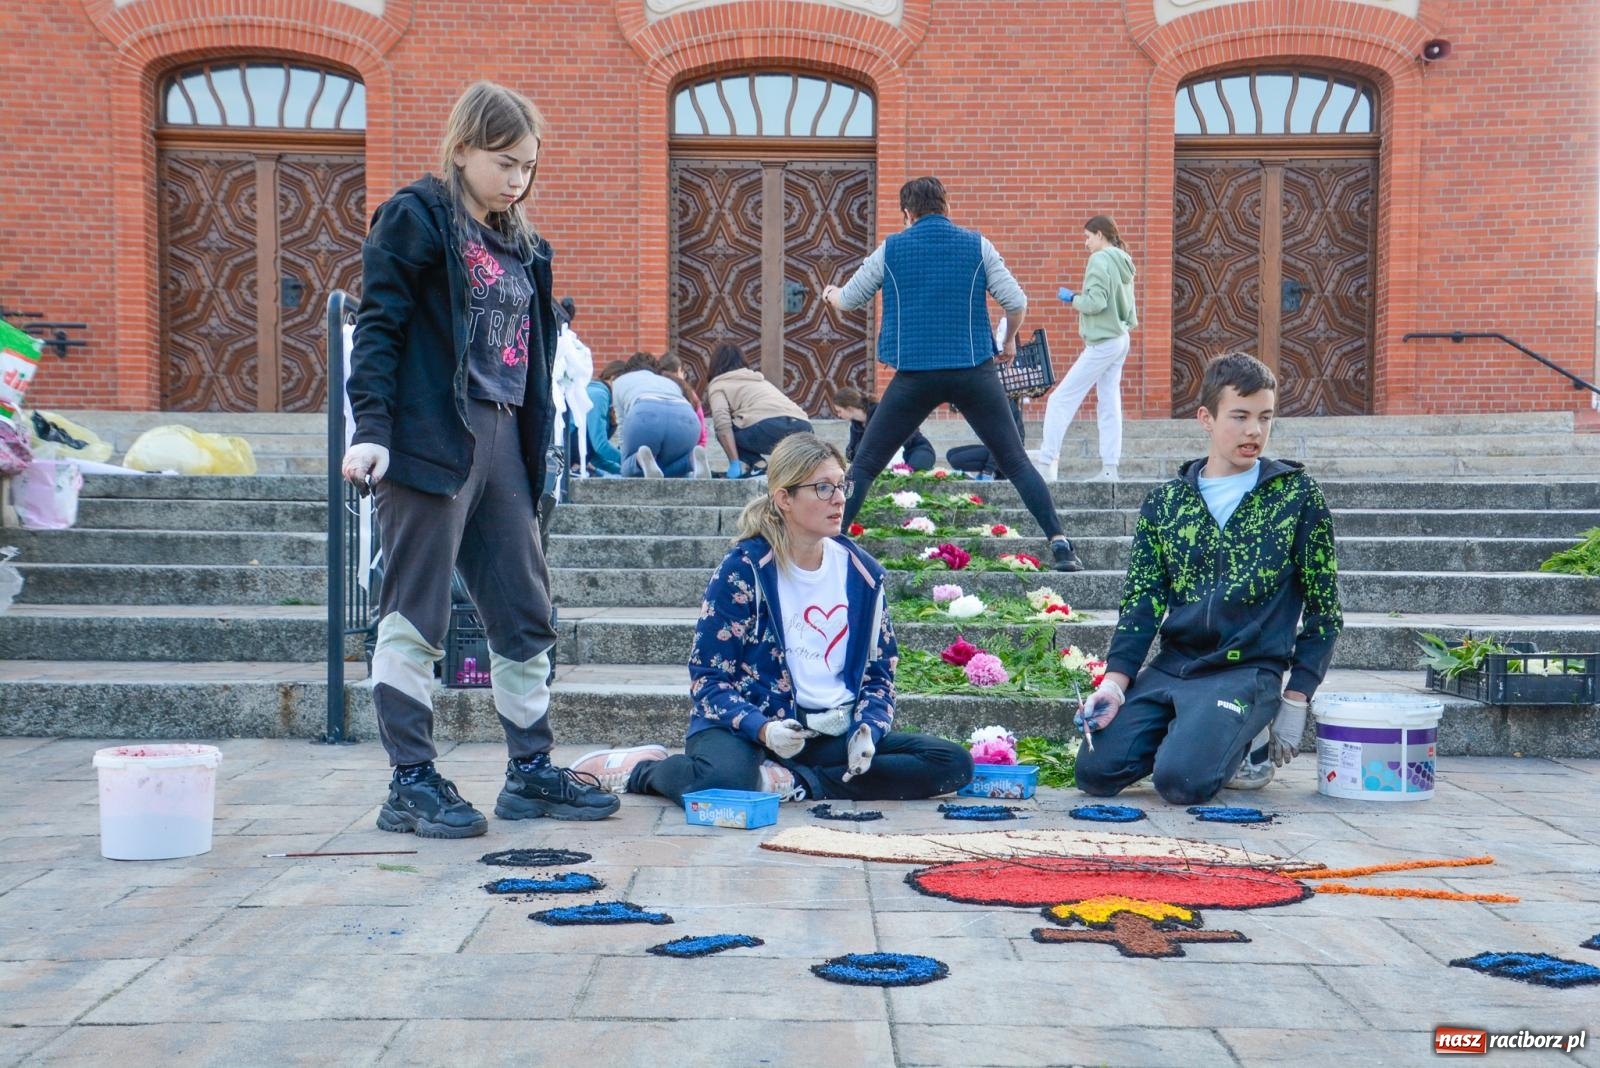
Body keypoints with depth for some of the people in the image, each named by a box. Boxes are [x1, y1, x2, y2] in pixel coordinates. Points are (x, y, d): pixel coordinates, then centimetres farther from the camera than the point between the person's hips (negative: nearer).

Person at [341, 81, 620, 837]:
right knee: (416, 618, -1)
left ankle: (531, 771, 21)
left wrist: (533, 449, 16)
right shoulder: (415, 219, -4)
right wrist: (372, 426, -19)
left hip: (501, 439, 8)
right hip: (429, 439, -8)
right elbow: (378, 326, -10)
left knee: (525, 615, 11)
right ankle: (411, 783, 6)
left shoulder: (518, 241, 18)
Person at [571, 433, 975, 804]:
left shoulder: (862, 574, 6)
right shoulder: (744, 569, -7)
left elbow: (879, 674, 11)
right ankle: (641, 768, -5)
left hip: (832, 734, 5)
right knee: (722, 781, -40)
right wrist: (761, 728, -26)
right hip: (747, 727, -5)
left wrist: (867, 729, -10)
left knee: (954, 763, -14)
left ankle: (798, 782, -20)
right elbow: (708, 674, -9)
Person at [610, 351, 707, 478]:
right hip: (685, 417, 3)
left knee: (631, 472, 19)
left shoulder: (620, 381, 36)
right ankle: (692, 460, -9)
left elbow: (623, 421, 29)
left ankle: (642, 461, -18)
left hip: (645, 414, -2)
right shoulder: (670, 382, 42)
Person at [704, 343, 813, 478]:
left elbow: (722, 422, -1)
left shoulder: (718, 384, 19)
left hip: (769, 426, -6)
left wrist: (734, 463, -6)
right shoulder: (759, 379, 39)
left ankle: (754, 463, 1)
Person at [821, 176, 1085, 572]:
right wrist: (1009, 342, 19)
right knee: (1016, 462, 7)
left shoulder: (891, 249, 6)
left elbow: (847, 300, 16)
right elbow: (1016, 302, 0)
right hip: (974, 371, 0)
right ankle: (1059, 543, -1)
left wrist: (831, 294, 39)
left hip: (914, 374, 0)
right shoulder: (977, 245, 5)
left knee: (864, 464, 10)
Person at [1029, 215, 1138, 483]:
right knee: (1109, 405, 8)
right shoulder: (1123, 262, 13)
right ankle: (1109, 468, 6)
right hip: (1120, 340, 9)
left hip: (1102, 343, -9)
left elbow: (1095, 302, -20)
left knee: (1061, 400, -5)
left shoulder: (1100, 260, -13)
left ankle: (1046, 463, -4)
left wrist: (1072, 299, -4)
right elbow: (1113, 301, 15)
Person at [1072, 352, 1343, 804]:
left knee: (1180, 780, -26)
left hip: (1248, 671, -3)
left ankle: (1250, 742, 6)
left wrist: (1295, 701, -3)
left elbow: (1323, 610, 3)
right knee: (1095, 772, -14)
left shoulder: (1297, 496, 1)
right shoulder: (1165, 501, 8)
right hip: (1170, 666, 4)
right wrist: (1115, 682, -8)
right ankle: (1189, 733, 11)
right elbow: (1141, 600, 7)